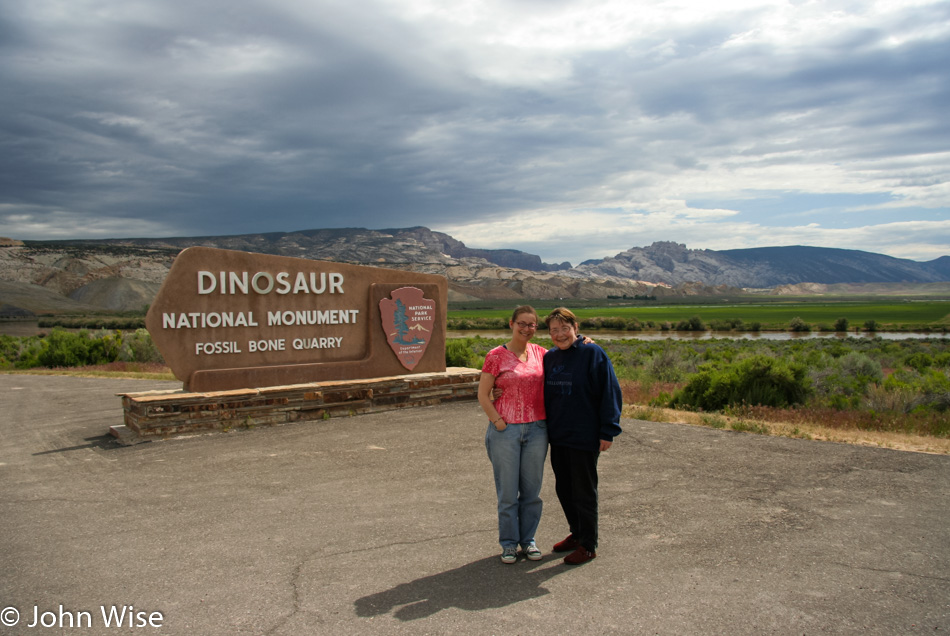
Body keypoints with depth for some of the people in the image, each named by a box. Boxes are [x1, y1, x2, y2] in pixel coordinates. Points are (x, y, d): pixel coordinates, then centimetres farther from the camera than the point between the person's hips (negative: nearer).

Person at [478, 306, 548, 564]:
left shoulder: (539, 353, 5)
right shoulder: (496, 356, -6)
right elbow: (482, 395, -4)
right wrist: (498, 423, -10)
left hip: (536, 429, 3)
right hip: (506, 430, -3)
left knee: (532, 490, 12)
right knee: (508, 492, 7)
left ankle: (528, 539, 28)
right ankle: (509, 543, 23)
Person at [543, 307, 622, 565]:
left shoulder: (592, 353, -12)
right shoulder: (550, 357, 8)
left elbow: (610, 392, -14)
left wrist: (608, 431, -16)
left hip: (584, 437, -7)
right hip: (557, 437, 7)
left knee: (584, 491, 4)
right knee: (563, 488, 17)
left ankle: (588, 546, 18)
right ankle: (576, 534, 35)